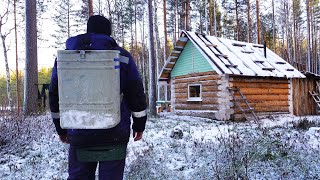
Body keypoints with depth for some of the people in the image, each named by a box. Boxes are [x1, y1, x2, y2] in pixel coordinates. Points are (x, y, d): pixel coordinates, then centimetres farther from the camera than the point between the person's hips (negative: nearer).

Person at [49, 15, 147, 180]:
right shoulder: (121, 55, 1)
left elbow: (55, 95, 11)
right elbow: (136, 93, 0)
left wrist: (61, 128, 21)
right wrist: (139, 124, 10)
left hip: (79, 136, 2)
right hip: (114, 135, -2)